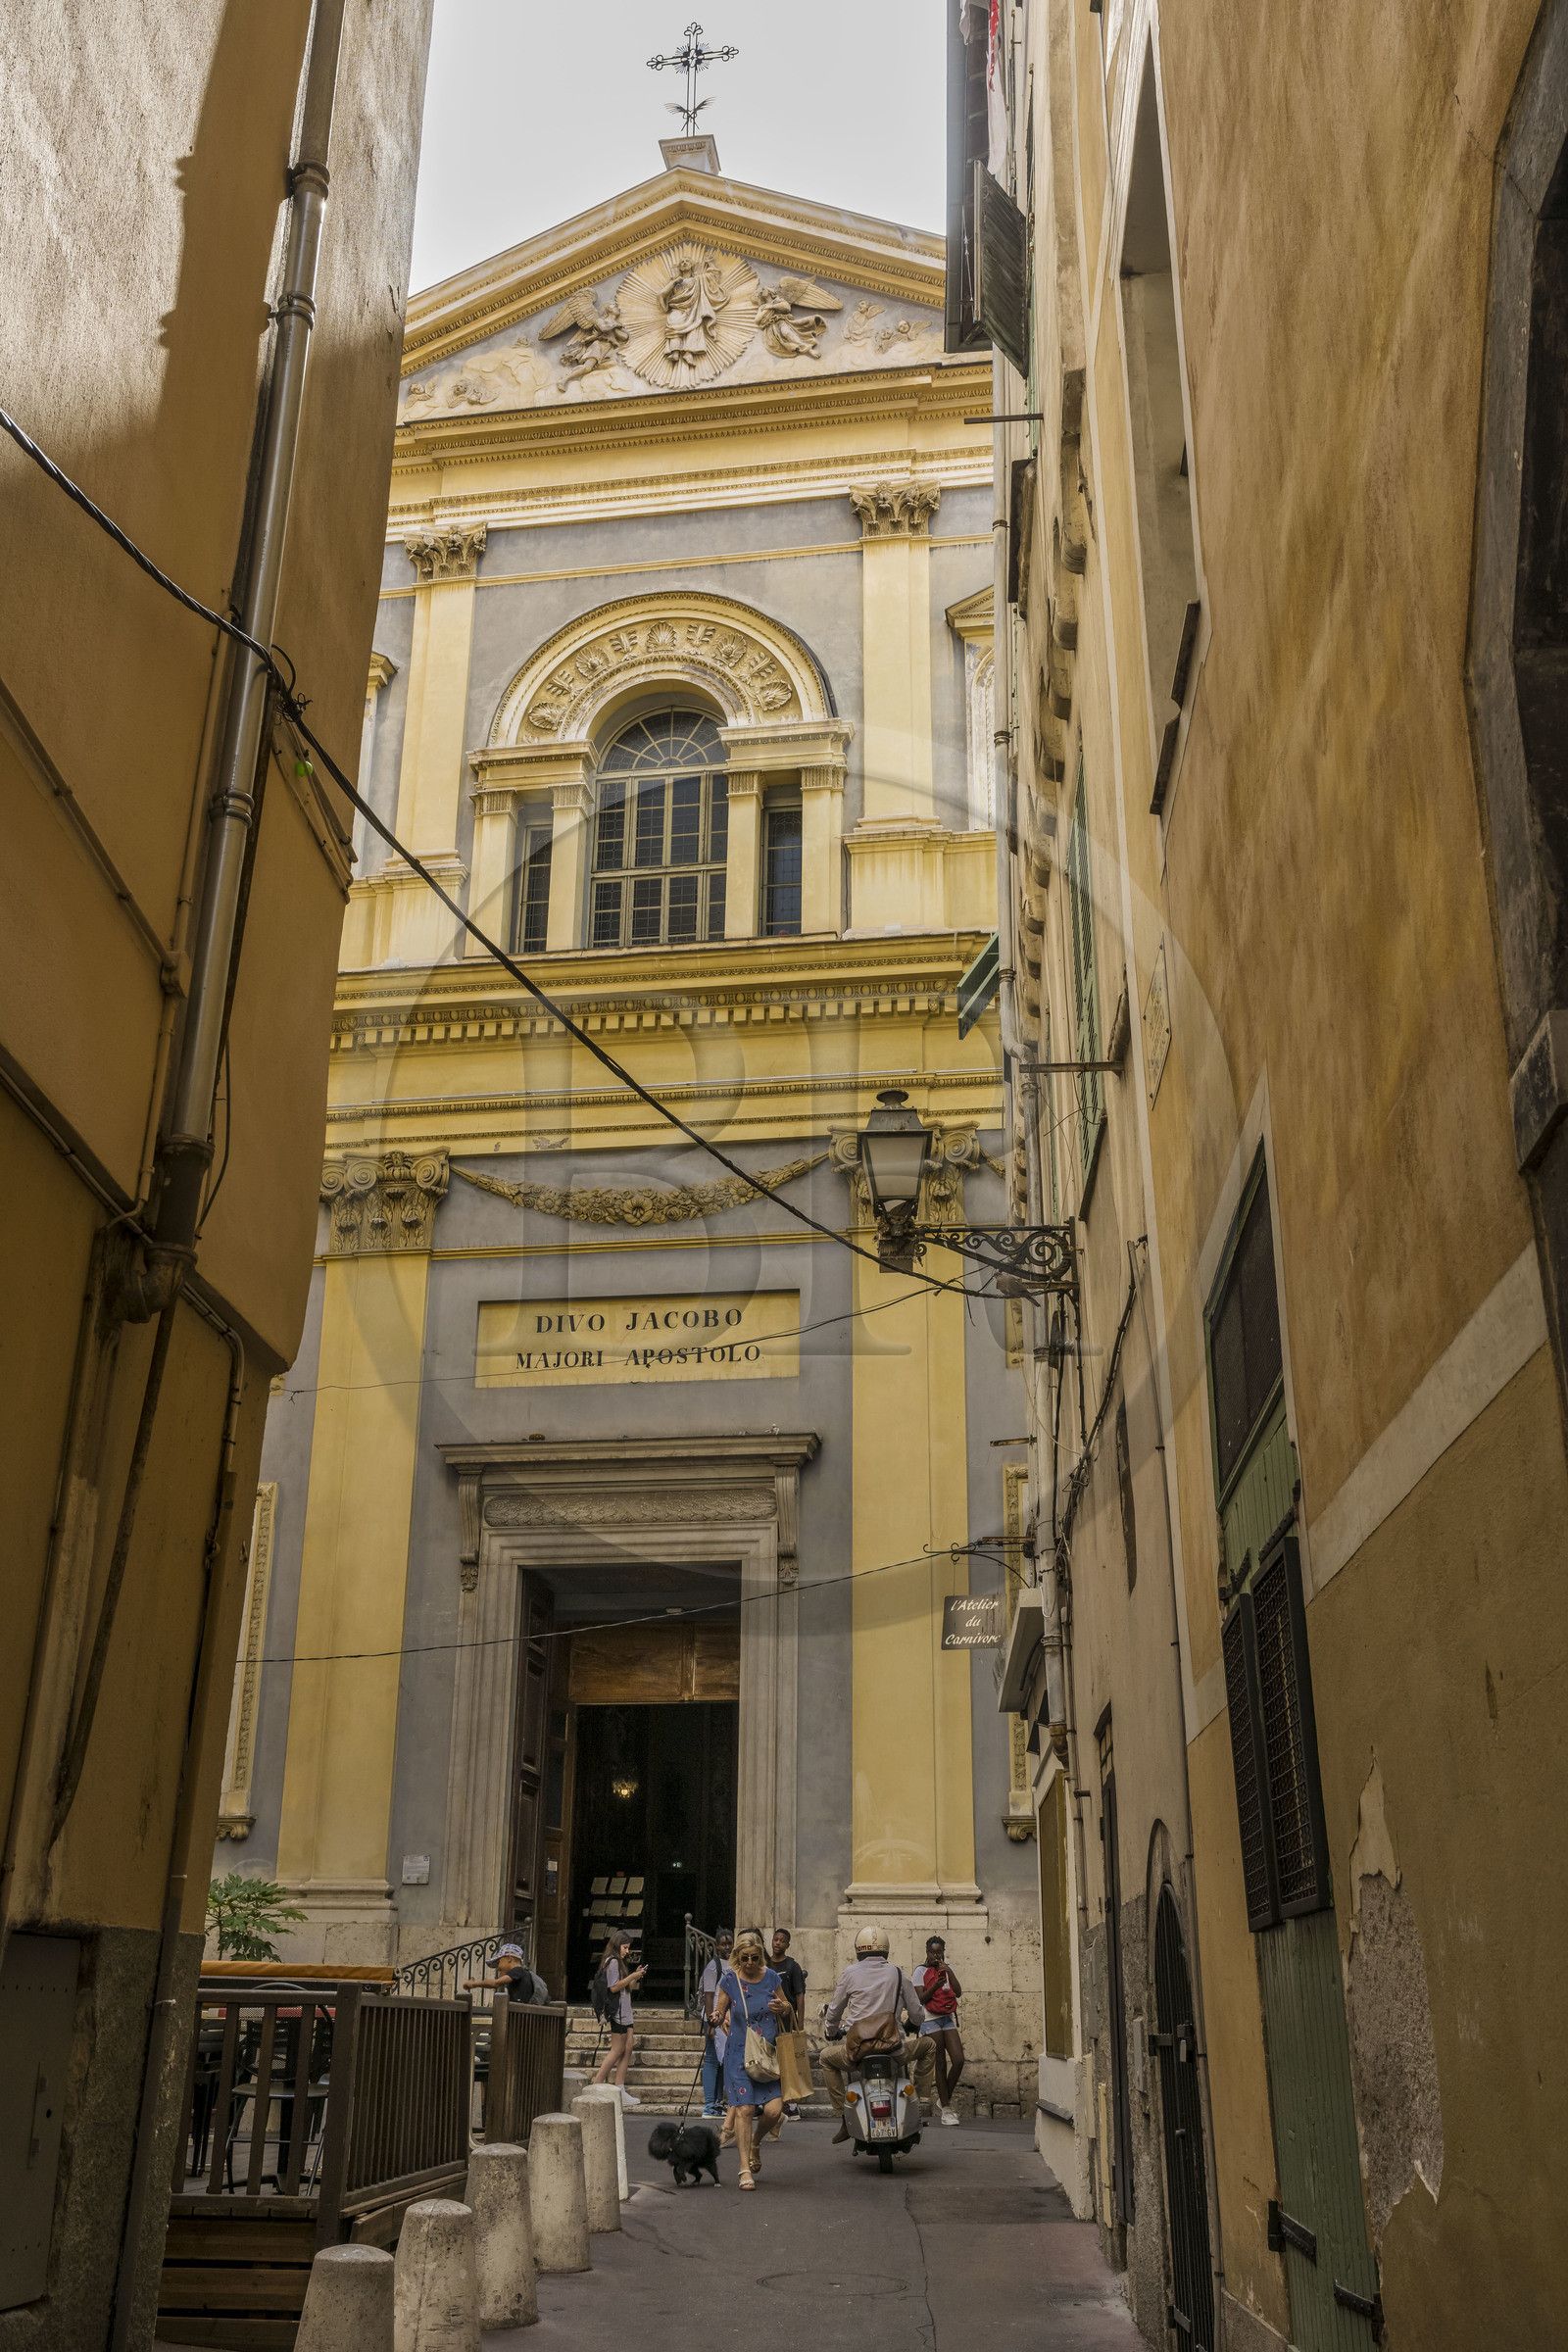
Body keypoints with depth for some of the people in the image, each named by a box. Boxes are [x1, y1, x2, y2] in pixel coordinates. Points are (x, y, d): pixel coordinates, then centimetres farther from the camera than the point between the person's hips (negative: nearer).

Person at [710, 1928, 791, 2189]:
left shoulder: (771, 1977, -1)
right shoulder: (729, 1980, -5)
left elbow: (786, 2008, 13)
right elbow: (719, 2011, 1)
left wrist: (781, 2007, -10)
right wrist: (717, 2018, -22)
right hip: (739, 2053, -1)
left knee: (774, 2109, -9)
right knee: (744, 2109, -11)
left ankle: (756, 2141, 23)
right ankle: (745, 2168, 2)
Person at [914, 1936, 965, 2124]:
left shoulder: (947, 1969, 13)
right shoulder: (921, 1971, 0)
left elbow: (958, 1993, 0)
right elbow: (920, 1998, -9)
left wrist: (949, 1972, -11)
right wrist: (935, 1986, -24)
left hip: (947, 2018, 4)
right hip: (930, 2020, -4)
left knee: (958, 2060, -7)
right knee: (940, 2064, -3)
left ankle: (944, 2100, 12)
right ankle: (946, 2108, 6)